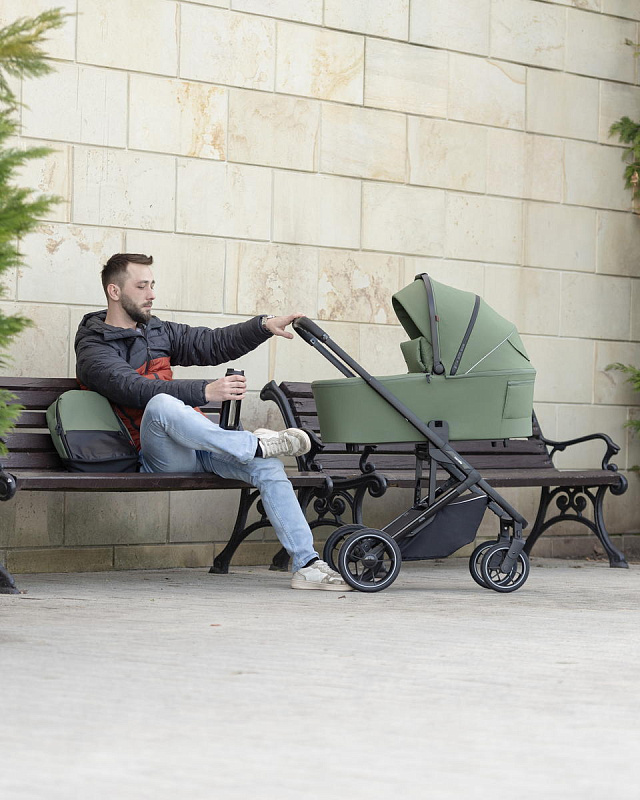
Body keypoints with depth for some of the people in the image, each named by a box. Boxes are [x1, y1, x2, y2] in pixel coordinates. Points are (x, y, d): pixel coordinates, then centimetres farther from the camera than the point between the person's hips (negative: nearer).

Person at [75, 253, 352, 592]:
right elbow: (138, 390, -21)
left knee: (267, 464, -17)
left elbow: (213, 344, 14)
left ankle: (306, 565, -20)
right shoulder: (93, 350, -3)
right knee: (162, 404, -39)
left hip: (197, 442, 7)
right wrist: (204, 392, -31)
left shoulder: (157, 331, 21)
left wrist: (264, 325, -3)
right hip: (157, 455, -7)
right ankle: (255, 445, -30)